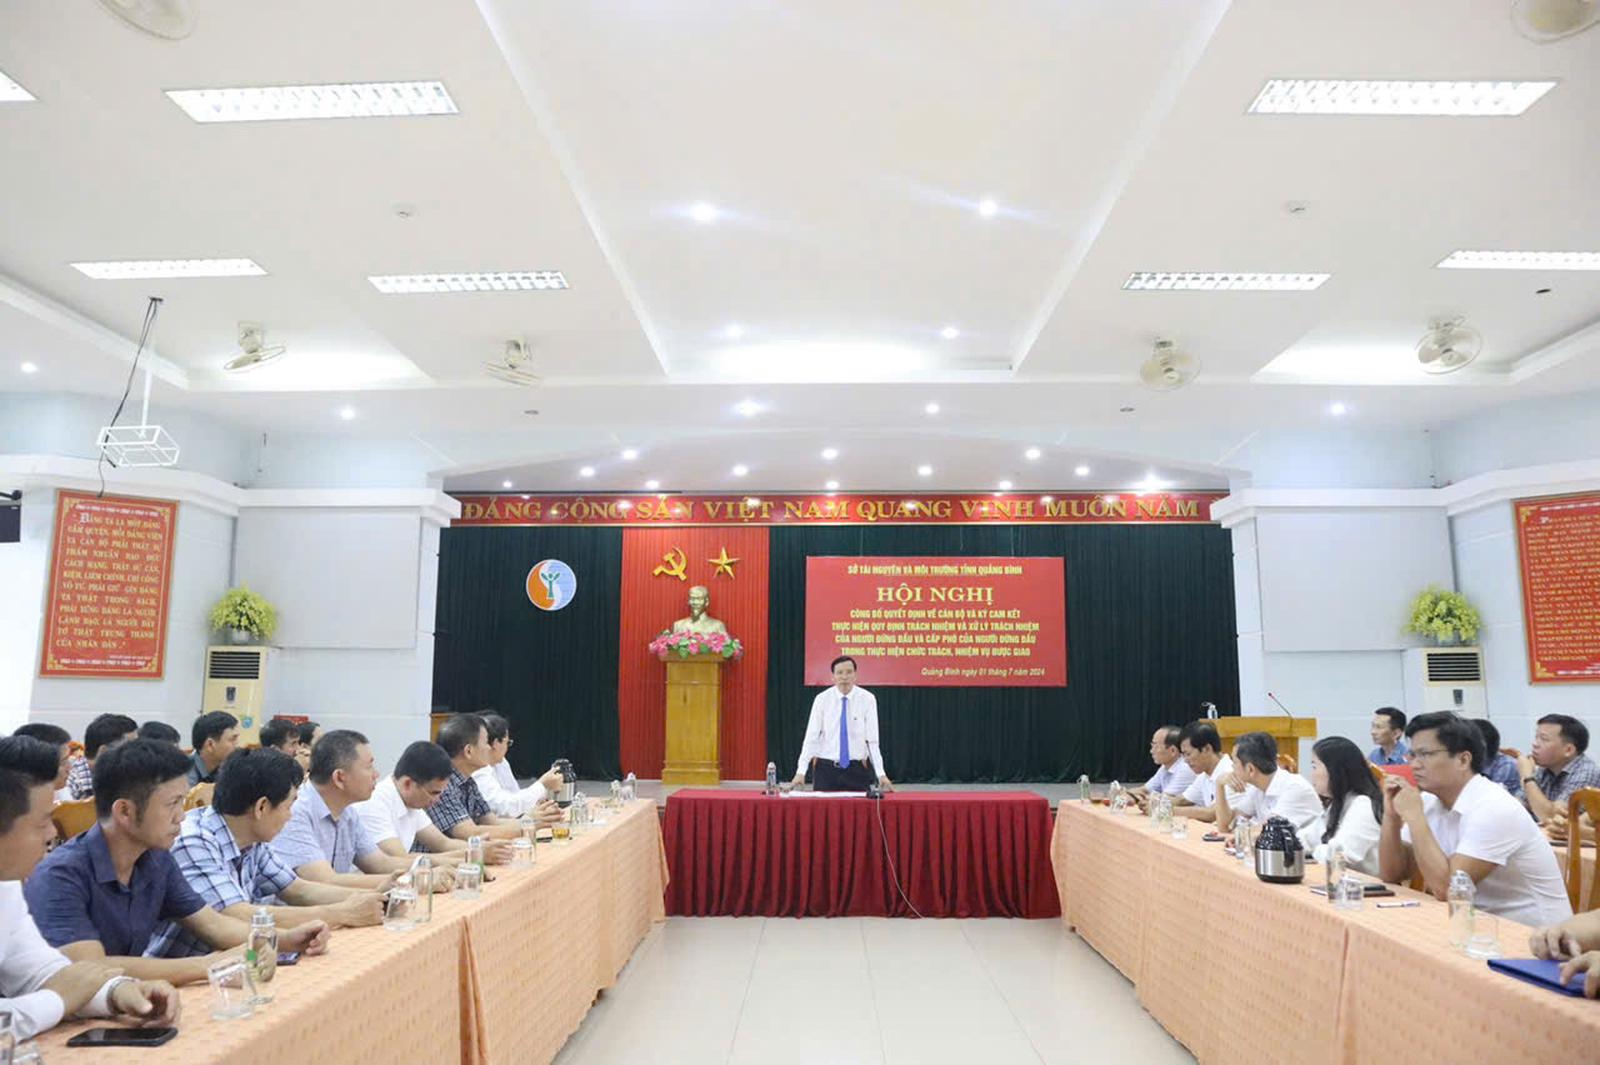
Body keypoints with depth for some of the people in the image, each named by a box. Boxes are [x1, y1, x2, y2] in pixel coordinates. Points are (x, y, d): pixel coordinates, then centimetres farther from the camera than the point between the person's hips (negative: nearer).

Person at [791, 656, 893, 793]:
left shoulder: (867, 699, -5)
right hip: (826, 768, 0)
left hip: (858, 769, 0)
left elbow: (872, 739, -8)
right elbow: (811, 737, -6)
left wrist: (881, 774, -15)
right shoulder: (822, 699, -4)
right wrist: (801, 771, -14)